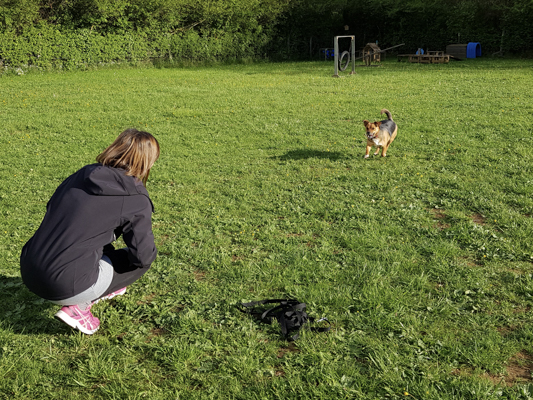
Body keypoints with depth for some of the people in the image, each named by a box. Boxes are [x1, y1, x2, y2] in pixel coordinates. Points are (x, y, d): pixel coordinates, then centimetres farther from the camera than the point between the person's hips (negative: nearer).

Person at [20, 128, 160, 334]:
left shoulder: (83, 174, 7)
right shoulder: (136, 200, -10)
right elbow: (143, 256, -8)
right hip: (64, 288, -7)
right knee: (141, 262, 12)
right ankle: (79, 307, 2)